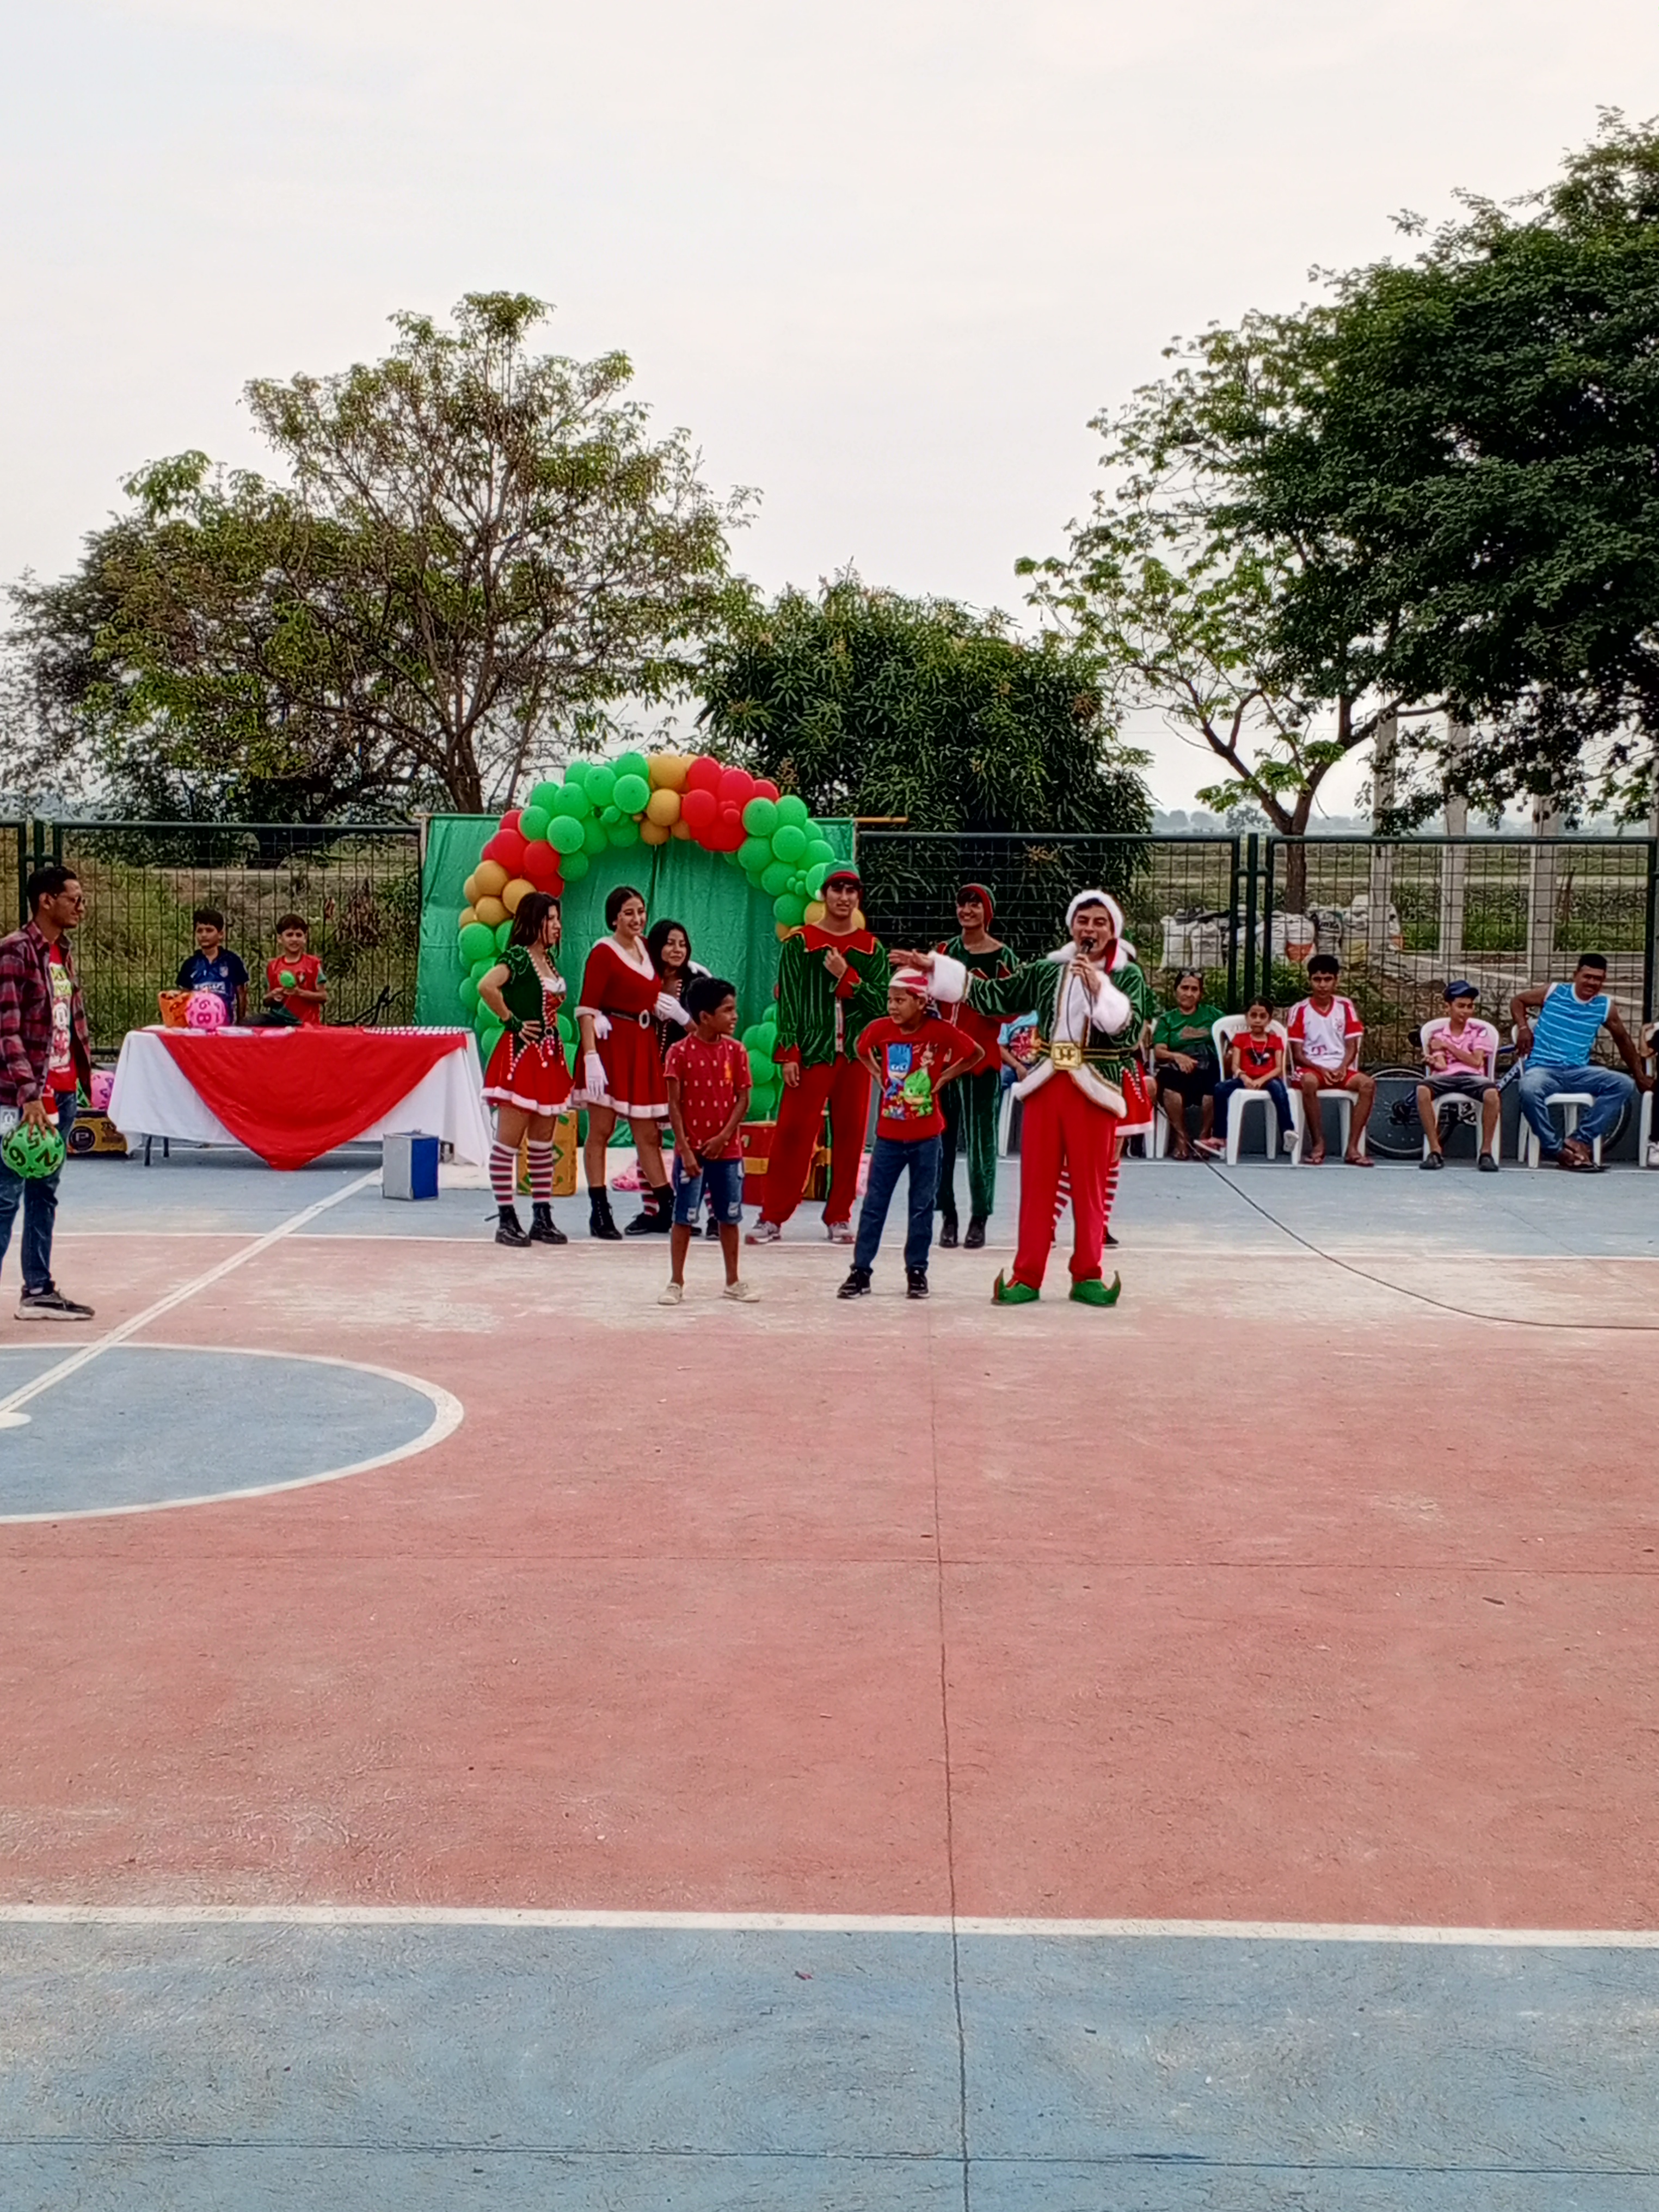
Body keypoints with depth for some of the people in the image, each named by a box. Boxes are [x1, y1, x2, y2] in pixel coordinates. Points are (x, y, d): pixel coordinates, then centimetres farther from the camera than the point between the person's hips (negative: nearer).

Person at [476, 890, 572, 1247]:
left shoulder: (549, 958, 13)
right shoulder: (517, 956, -12)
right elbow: (487, 986, -29)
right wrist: (512, 1021, -18)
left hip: (549, 1057, 9)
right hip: (521, 1056, -9)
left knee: (543, 1143, 11)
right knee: (509, 1141, -4)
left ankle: (543, 1218, 15)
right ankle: (506, 1220, -1)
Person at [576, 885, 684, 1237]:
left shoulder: (647, 948, 12)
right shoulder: (604, 952, -7)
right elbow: (586, 1009, -12)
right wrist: (591, 1056, -21)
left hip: (644, 1047, 6)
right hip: (610, 1045, -6)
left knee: (647, 1133, 10)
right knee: (601, 1129, -2)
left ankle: (666, 1208, 14)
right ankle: (599, 1212, 0)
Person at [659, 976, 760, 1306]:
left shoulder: (735, 1051, 1)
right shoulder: (680, 1052, -9)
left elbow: (743, 1100, 1)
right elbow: (675, 1105, -8)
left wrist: (724, 1136, -10)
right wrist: (685, 1150, -13)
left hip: (727, 1150, 3)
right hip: (691, 1150, -3)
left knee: (730, 1217, 11)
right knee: (683, 1218, 2)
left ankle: (733, 1281, 22)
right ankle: (676, 1282, 11)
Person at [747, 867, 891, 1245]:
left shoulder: (873, 950, 9)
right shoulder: (798, 944, 2)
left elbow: (882, 1002, 1)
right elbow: (788, 1001, -2)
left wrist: (847, 976, -11)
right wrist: (788, 1054, -9)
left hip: (856, 1056, 2)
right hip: (811, 1052, -2)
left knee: (850, 1136, 4)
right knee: (793, 1133, -4)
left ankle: (839, 1217, 14)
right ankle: (772, 1217, 1)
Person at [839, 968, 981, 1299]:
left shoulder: (940, 1032, -11)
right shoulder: (880, 1029, -5)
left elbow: (976, 1053, 1)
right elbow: (862, 1050, 17)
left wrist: (946, 1076, -4)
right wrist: (877, 1073, 4)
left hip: (926, 1136, -1)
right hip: (889, 1134, 2)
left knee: (922, 1206, 7)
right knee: (874, 1204, 2)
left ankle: (917, 1271, 17)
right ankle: (860, 1270, 7)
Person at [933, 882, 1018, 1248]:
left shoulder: (1003, 956, 0)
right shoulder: (944, 951, 10)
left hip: (982, 1057, -3)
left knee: (980, 1139, 1)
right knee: (942, 1137, 2)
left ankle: (979, 1220, 9)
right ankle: (948, 1217, 11)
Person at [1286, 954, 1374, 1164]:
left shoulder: (1346, 1007, 9)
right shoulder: (1300, 1010, 1)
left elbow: (1352, 1046, 7)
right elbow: (1297, 1054, -1)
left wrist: (1342, 1068, -13)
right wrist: (1321, 1069, -16)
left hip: (1340, 1068, 3)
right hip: (1312, 1068, -3)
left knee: (1368, 1083, -28)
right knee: (1309, 1082, -39)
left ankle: (1353, 1147, -27)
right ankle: (1318, 1144, -25)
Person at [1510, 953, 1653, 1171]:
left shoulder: (1605, 1006, 7)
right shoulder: (1554, 993, 1)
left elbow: (1623, 1040, 20)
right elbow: (1517, 1001, 14)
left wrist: (1640, 1076, 23)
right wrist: (1523, 1027, -4)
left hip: (1578, 1072, 4)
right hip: (1542, 1069, -4)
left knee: (1625, 1085, -19)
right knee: (1530, 1091, -39)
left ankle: (1579, 1140, -19)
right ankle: (1557, 1150, -22)